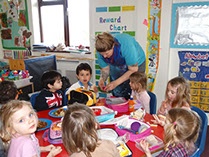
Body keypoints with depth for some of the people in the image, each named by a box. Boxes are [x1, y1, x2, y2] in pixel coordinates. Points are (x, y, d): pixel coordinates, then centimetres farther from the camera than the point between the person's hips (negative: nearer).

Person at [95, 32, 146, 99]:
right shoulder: (101, 50, -25)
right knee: (117, 95, 4)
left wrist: (116, 82, -37)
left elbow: (133, 70, -30)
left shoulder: (126, 46, -39)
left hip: (136, 64, -3)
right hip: (117, 67, 4)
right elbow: (105, 68, -10)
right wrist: (102, 79, -31)